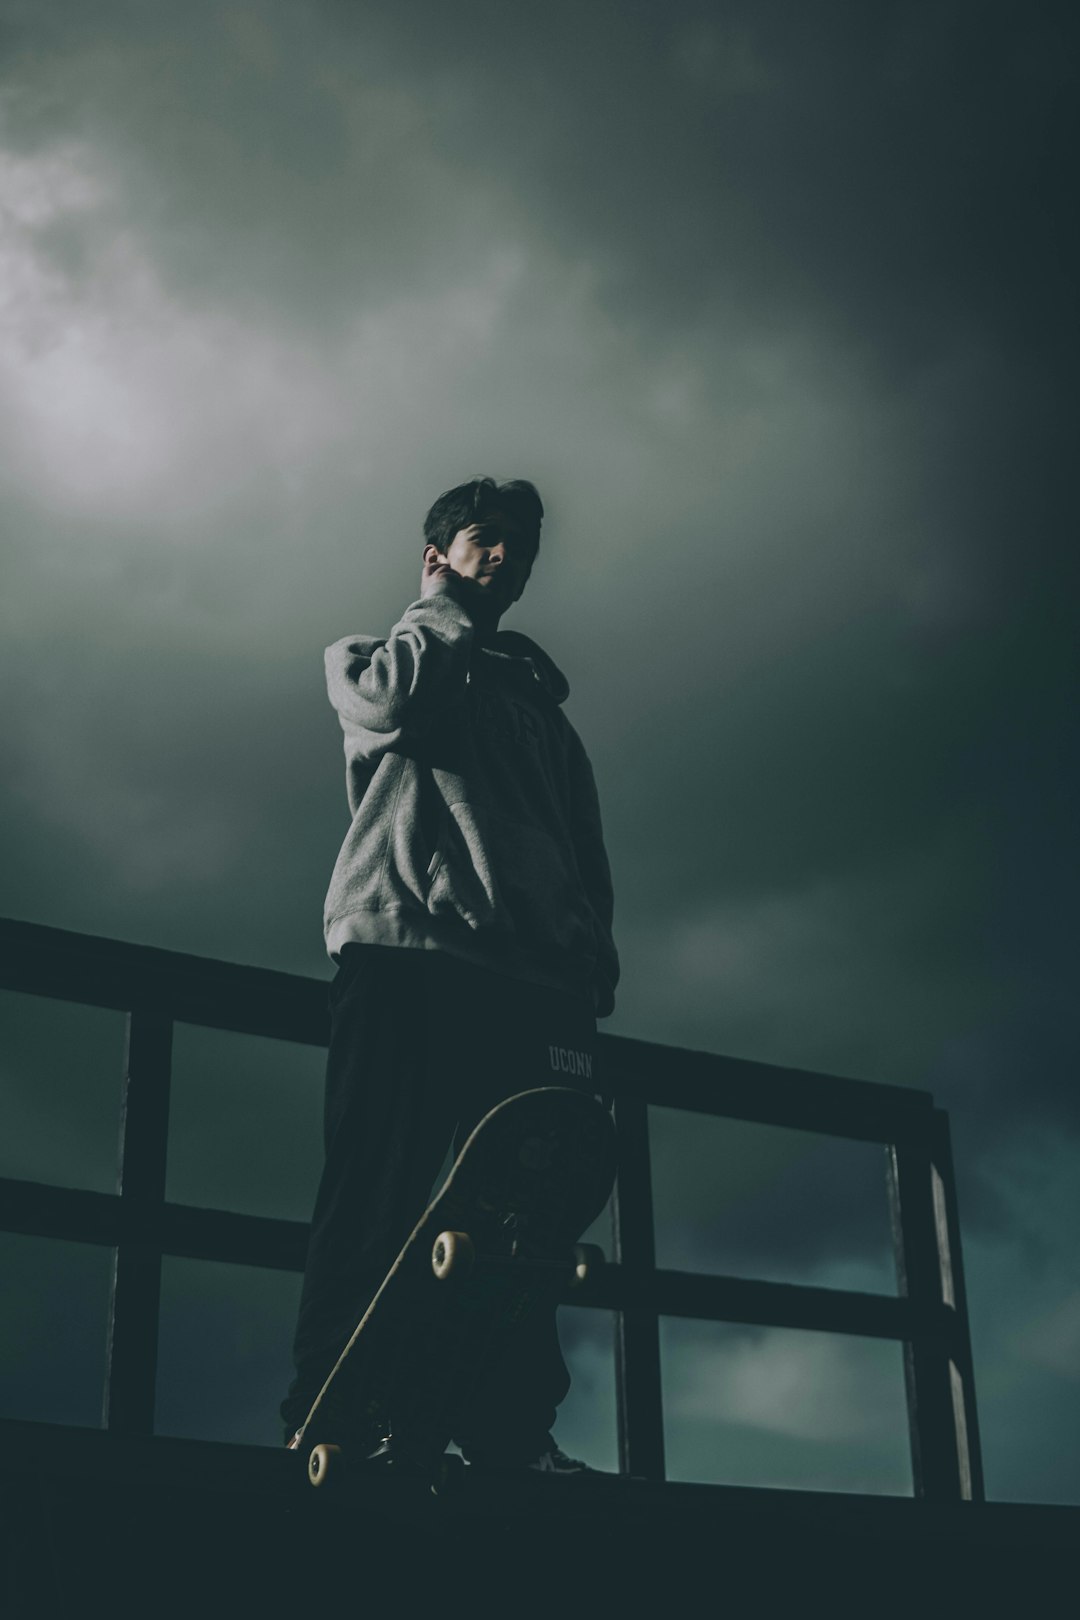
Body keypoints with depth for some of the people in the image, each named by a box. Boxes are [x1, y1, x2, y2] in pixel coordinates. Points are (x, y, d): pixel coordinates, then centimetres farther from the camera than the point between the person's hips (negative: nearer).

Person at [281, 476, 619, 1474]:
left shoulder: (541, 704, 33)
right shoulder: (367, 658, 23)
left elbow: (587, 854, 23)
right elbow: (399, 699, -4)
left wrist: (593, 956, 7)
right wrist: (447, 607, 13)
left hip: (533, 972, 4)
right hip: (405, 948, -4)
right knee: (382, 1183, -14)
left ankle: (513, 1431, -12)